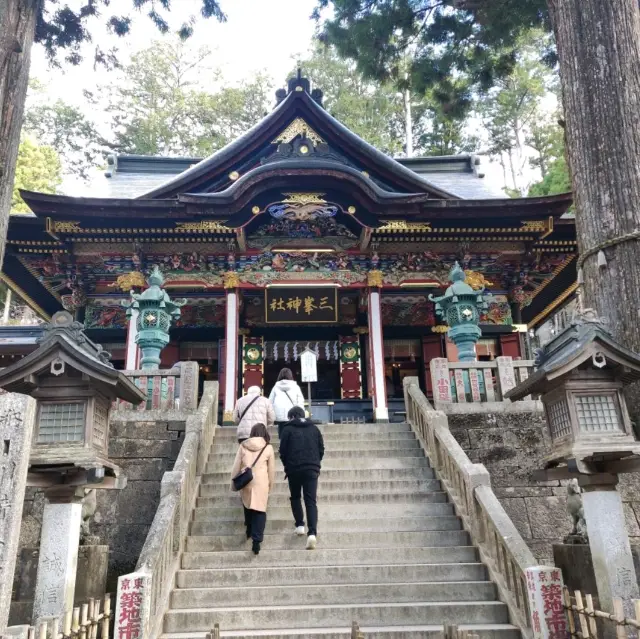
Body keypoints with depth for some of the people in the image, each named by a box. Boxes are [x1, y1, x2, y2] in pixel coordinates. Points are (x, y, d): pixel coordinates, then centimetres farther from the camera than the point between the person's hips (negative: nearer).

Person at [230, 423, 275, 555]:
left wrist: (233, 482, 14)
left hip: (245, 482, 2)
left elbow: (236, 467, 5)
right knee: (260, 511, 1)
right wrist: (270, 485, 16)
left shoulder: (243, 446, 3)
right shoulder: (268, 448, 0)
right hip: (261, 483, -2)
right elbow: (271, 470, 5)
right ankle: (256, 541, -9)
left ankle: (249, 532, 35)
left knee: (247, 506, 23)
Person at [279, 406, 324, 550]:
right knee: (311, 501, -1)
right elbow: (321, 449, 12)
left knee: (295, 497, 20)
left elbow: (283, 451, 0)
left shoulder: (288, 429, 2)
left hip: (294, 469, -2)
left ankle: (300, 525, 13)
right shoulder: (314, 428, 11)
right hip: (312, 469, 2)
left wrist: (287, 466, 16)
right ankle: (312, 533, -14)